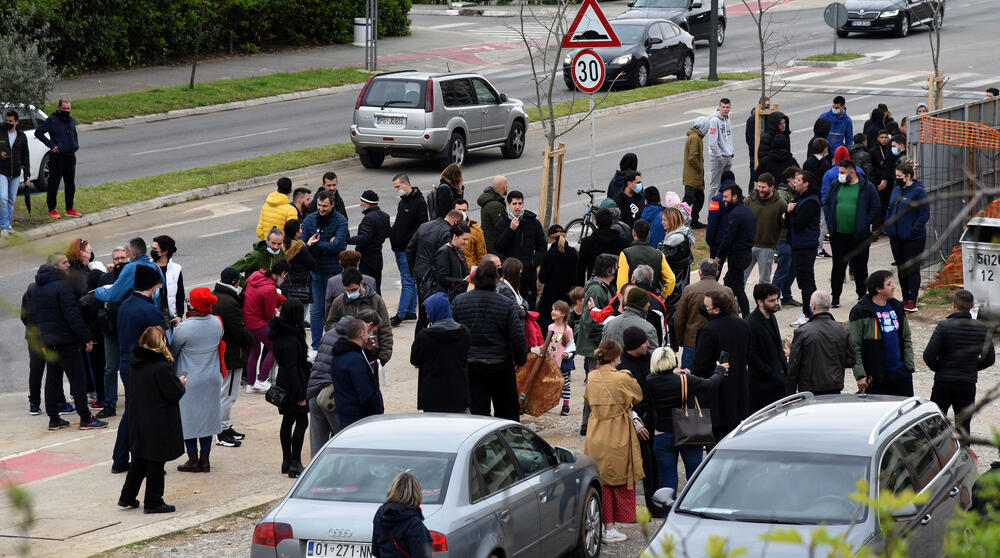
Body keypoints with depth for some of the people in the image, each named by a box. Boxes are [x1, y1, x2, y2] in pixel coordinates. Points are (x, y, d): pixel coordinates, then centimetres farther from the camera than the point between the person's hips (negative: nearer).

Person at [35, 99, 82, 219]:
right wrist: (51, 145, -16)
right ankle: (52, 210, 3)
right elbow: (38, 132, -12)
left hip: (70, 156, 6)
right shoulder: (52, 120, -7)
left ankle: (70, 209, 21)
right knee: (54, 184, -3)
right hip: (57, 157, -6)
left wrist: (76, 145, 11)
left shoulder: (72, 120, 13)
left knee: (70, 184, 11)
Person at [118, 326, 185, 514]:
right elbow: (173, 394, -18)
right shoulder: (161, 368, -21)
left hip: (138, 420, 7)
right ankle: (153, 502, 8)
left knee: (139, 459, 19)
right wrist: (180, 383, 3)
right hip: (158, 424, -7)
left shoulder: (135, 363, 2)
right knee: (156, 462, 2)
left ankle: (127, 497, 24)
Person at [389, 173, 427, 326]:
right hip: (399, 250, 10)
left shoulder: (419, 203, -12)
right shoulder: (402, 202, 17)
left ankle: (400, 314, -10)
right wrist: (392, 234, 8)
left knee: (407, 282, -8)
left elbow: (422, 226, -17)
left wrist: (405, 241, -21)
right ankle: (411, 311, 21)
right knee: (410, 281, 15)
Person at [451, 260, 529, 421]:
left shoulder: (459, 301, -3)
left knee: (477, 409, 3)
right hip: (500, 365, -1)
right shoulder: (507, 305, -8)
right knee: (506, 409, 13)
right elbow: (518, 336, -8)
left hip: (470, 364, 1)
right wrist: (521, 359, 7)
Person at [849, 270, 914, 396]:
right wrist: (860, 375, -15)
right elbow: (854, 347, -10)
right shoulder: (860, 312, -8)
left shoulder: (897, 307, 11)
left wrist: (909, 366, 9)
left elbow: (906, 339, 18)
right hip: (875, 376, -5)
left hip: (900, 372, 5)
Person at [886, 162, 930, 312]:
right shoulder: (896, 190, 12)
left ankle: (912, 301, 1)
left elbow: (925, 214, -14)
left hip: (913, 239, -8)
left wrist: (913, 231, -18)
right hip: (896, 238, 8)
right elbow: (890, 210, 21)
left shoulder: (918, 192, -12)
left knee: (912, 269, -3)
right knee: (901, 269, 13)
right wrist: (888, 229, 9)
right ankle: (905, 299, 22)